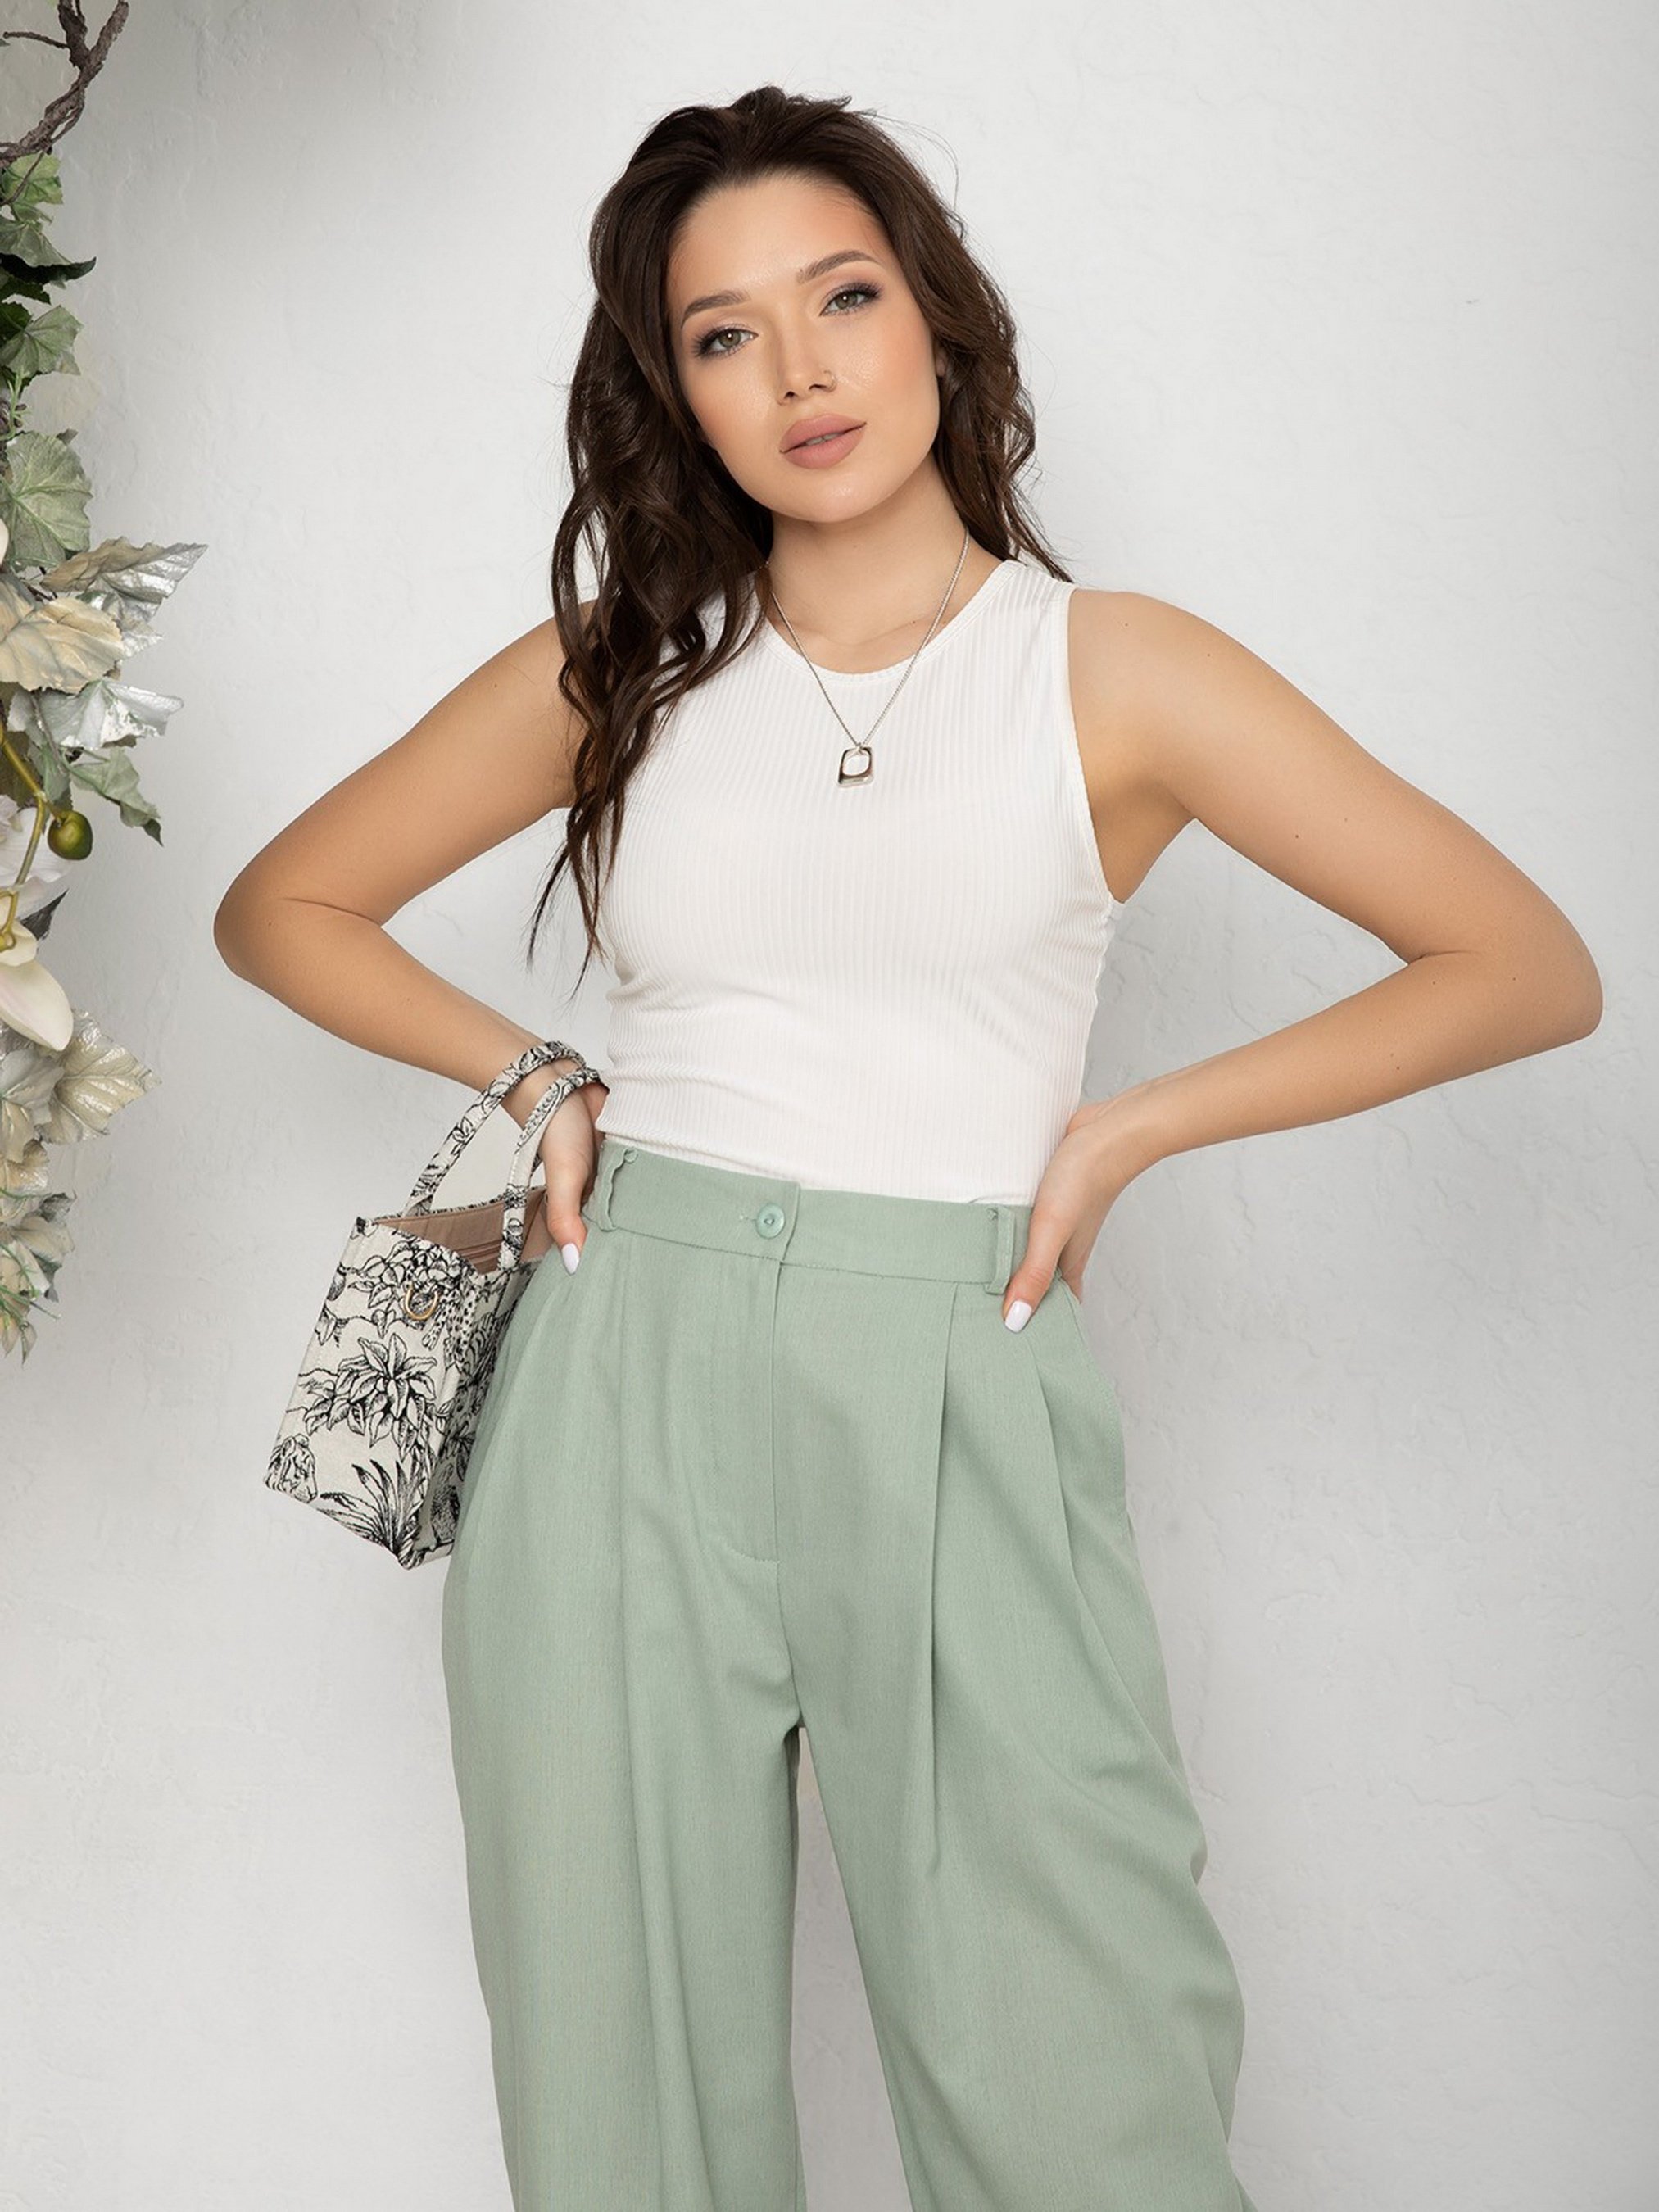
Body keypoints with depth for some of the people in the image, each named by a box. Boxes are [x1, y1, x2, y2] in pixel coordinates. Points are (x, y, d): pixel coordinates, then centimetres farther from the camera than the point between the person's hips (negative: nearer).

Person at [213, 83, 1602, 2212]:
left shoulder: (1113, 672, 3)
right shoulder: (610, 674, 9)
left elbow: (1528, 965, 1)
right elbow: (280, 905, 20)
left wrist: (1132, 1124, -3)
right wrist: (535, 1080, 6)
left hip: (959, 1396, -2)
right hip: (627, 1385, 2)